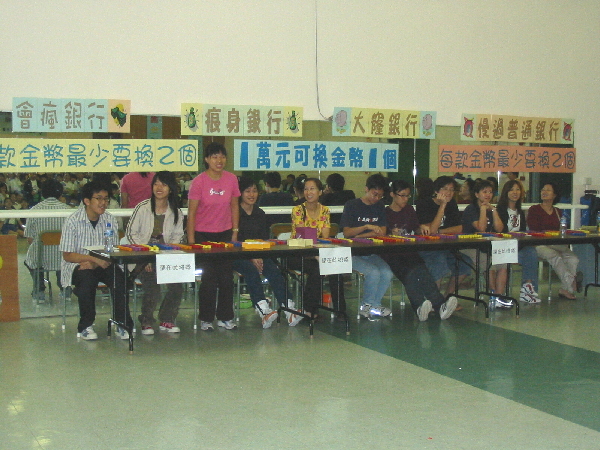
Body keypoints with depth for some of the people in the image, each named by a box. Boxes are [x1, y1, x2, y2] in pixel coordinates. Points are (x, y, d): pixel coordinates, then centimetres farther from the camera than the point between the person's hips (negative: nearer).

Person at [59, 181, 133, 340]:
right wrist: (95, 259, -24)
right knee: (87, 278, -35)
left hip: (101, 264, 3)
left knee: (119, 277, -26)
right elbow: (68, 255, -10)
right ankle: (85, 326, -19)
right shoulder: (73, 221, -9)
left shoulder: (110, 220, 3)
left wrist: (94, 264, -18)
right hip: (76, 265, -3)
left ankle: (123, 324, -16)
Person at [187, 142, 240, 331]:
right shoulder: (199, 181, -10)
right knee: (209, 278, -1)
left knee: (227, 277, 4)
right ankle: (206, 319, 12)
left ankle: (225, 318, 17)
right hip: (204, 235, -3)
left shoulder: (231, 179, 1)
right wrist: (191, 240, -10)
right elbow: (191, 212, -8)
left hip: (225, 234, 4)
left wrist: (235, 231, 5)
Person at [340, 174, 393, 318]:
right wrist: (366, 227, -22)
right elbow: (347, 232, -8)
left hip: (372, 252, 5)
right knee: (373, 272, -30)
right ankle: (372, 305, -4)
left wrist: (359, 236, -5)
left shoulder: (380, 206, 14)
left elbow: (382, 232, 7)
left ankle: (369, 306, -4)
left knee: (387, 273, -23)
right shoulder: (351, 206, 0)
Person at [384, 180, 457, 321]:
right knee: (409, 273, -34)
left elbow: (416, 229, 28)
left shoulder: (409, 210, 22)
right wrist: (391, 235, -17)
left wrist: (421, 229, 6)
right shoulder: (386, 212, 6)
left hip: (409, 251, 4)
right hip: (392, 254, -3)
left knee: (421, 270, -29)